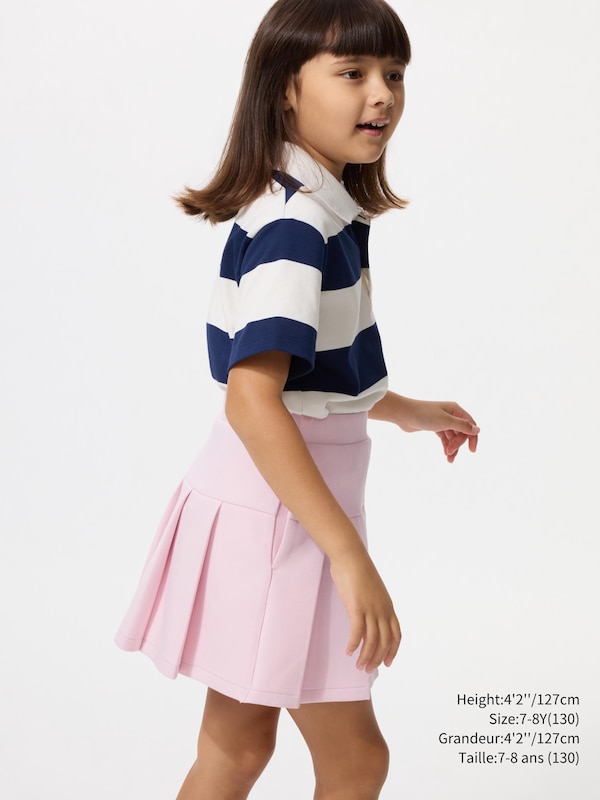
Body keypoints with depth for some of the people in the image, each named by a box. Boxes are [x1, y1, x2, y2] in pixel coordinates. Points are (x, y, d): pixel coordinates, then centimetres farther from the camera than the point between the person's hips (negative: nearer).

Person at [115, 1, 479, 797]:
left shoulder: (320, 209, 9)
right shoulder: (295, 223, -22)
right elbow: (252, 400, -30)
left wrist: (408, 411, 31)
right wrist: (349, 553, -31)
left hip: (283, 503, 9)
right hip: (274, 505, -9)